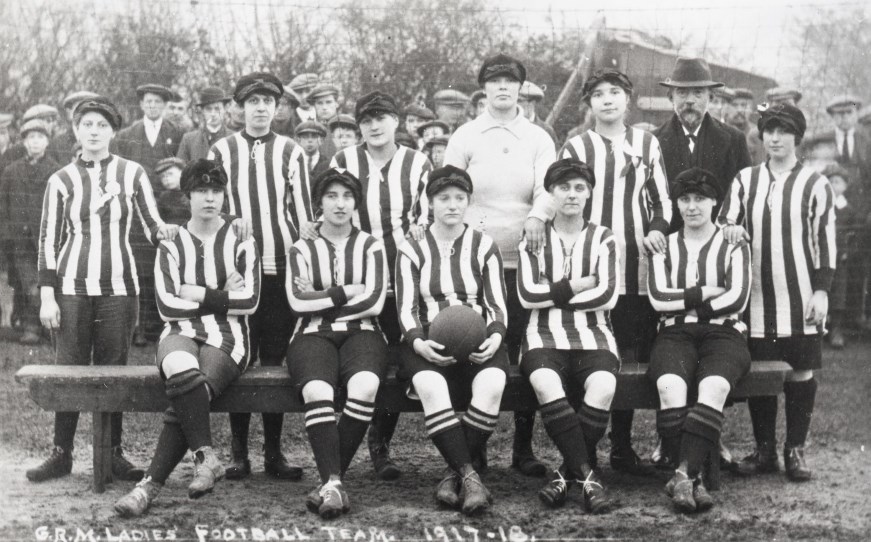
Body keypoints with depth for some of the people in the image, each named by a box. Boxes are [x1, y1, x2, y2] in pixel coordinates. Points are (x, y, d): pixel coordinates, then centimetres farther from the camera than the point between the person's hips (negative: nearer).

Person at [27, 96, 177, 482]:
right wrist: (47, 297, 0)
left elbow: (152, 226, 7)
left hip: (118, 287, 0)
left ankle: (113, 454, 11)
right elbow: (48, 241, 6)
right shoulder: (61, 181, 6)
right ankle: (62, 454, 10)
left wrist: (165, 232, -18)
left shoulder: (132, 173, 5)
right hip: (72, 287, 0)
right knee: (69, 370, 1)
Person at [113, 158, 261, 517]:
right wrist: (222, 296, -4)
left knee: (184, 395, -30)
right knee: (182, 371, -37)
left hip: (227, 338, -1)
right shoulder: (172, 245, 12)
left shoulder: (240, 241, 9)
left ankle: (152, 484, -24)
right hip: (182, 332, 1)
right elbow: (166, 306, -1)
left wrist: (198, 294, -4)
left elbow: (250, 300, -2)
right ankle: (206, 458, -29)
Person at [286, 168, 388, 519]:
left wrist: (320, 300, 0)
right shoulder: (302, 249, 16)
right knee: (317, 391, -35)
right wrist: (346, 292, -2)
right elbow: (298, 302, 0)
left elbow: (374, 303, 0)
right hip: (314, 335, 0)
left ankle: (329, 479, -25)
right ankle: (333, 483, -35)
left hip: (361, 333, 0)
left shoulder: (371, 247, 15)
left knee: (365, 386, -35)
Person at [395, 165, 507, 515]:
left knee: (492, 383, -34)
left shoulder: (484, 247, 15)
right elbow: (406, 307, 3)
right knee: (430, 386, -37)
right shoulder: (412, 250, 12)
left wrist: (495, 336, -14)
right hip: (428, 341, -1)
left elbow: (496, 303, 8)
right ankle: (469, 476, -34)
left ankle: (454, 474, -22)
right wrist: (419, 342, -17)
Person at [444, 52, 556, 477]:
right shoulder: (465, 137, 6)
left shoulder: (538, 139, 9)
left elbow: (548, 186, -6)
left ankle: (523, 447, 12)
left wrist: (538, 215, -26)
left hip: (525, 258, 1)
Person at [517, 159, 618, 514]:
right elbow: (527, 295, -1)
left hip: (593, 335, 1)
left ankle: (569, 472, -14)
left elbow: (607, 296, -2)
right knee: (545, 383, -35)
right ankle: (587, 474, -28)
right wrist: (577, 286, -3)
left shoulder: (603, 239, 13)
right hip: (545, 336, 0)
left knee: (603, 386, -33)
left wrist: (552, 296, -3)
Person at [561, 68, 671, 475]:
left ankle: (622, 448, 14)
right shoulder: (575, 148, 7)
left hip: (639, 265, 3)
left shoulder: (647, 144, 15)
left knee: (634, 358, 3)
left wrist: (657, 228, -2)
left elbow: (662, 199, 18)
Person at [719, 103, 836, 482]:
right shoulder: (744, 181, 9)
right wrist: (730, 229, -16)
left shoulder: (815, 185, 2)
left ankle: (795, 451, 13)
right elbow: (725, 222, 9)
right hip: (756, 296, 2)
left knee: (801, 373, 2)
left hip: (800, 299, -2)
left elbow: (825, 240, 1)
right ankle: (764, 450, 17)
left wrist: (822, 290, -5)